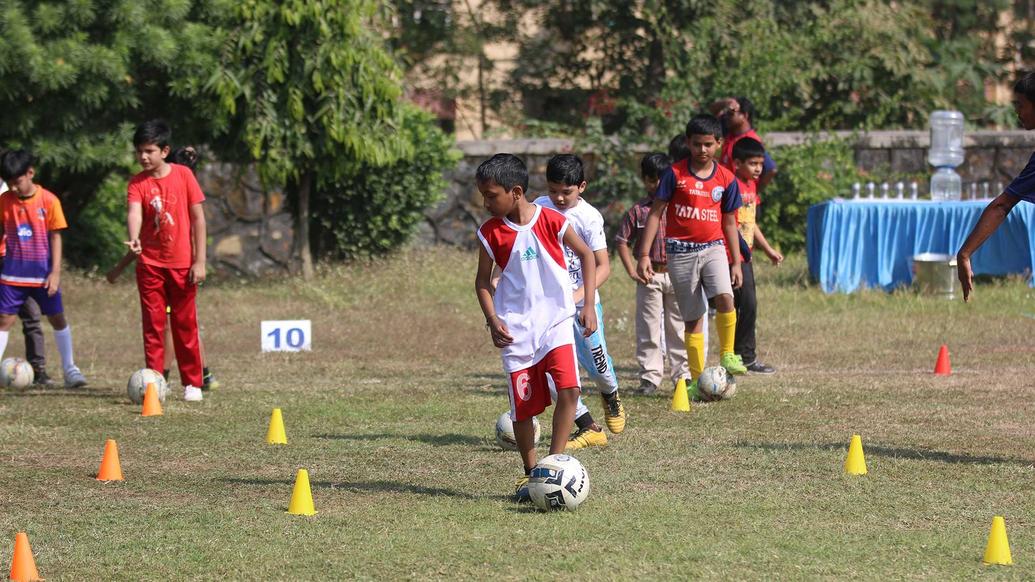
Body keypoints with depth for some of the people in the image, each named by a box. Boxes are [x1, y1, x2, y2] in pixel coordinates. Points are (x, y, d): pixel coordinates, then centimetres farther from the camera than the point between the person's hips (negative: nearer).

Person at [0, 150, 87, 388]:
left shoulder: (49, 201, -9)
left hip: (43, 274, -1)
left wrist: (55, 272, -8)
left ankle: (69, 367, 16)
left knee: (58, 319, 6)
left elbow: (55, 237, -5)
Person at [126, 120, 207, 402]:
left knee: (185, 325, 6)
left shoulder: (183, 175, -5)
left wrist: (199, 261, -7)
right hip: (150, 265, 1)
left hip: (182, 264, -1)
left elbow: (198, 218, -3)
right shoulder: (137, 183, -3)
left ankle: (192, 383, 15)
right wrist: (134, 240, -42)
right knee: (152, 325, 3)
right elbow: (134, 213, -20)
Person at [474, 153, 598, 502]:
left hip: (556, 319, -1)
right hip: (515, 328, 1)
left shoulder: (551, 221, -8)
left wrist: (588, 305, -2)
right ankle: (530, 473, 20)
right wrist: (492, 320, -8)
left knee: (569, 389, -19)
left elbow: (586, 255, 4)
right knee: (523, 404, 2)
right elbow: (483, 280, 7)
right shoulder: (491, 233, -3)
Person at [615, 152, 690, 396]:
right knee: (648, 329, 1)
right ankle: (649, 378, 6)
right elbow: (622, 241, 5)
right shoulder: (638, 211, 2)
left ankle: (682, 376, 13)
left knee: (679, 328, 6)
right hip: (650, 277, 0)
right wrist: (632, 271, -3)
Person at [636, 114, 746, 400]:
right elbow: (655, 213, -2)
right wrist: (644, 254, -8)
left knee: (725, 298, -25)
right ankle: (697, 379, 13)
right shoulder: (674, 174, -4)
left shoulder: (726, 179, 3)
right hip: (681, 251, -1)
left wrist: (736, 261, 9)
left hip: (713, 248, 1)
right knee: (693, 318, 3)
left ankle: (727, 355, -7)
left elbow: (729, 223, 11)